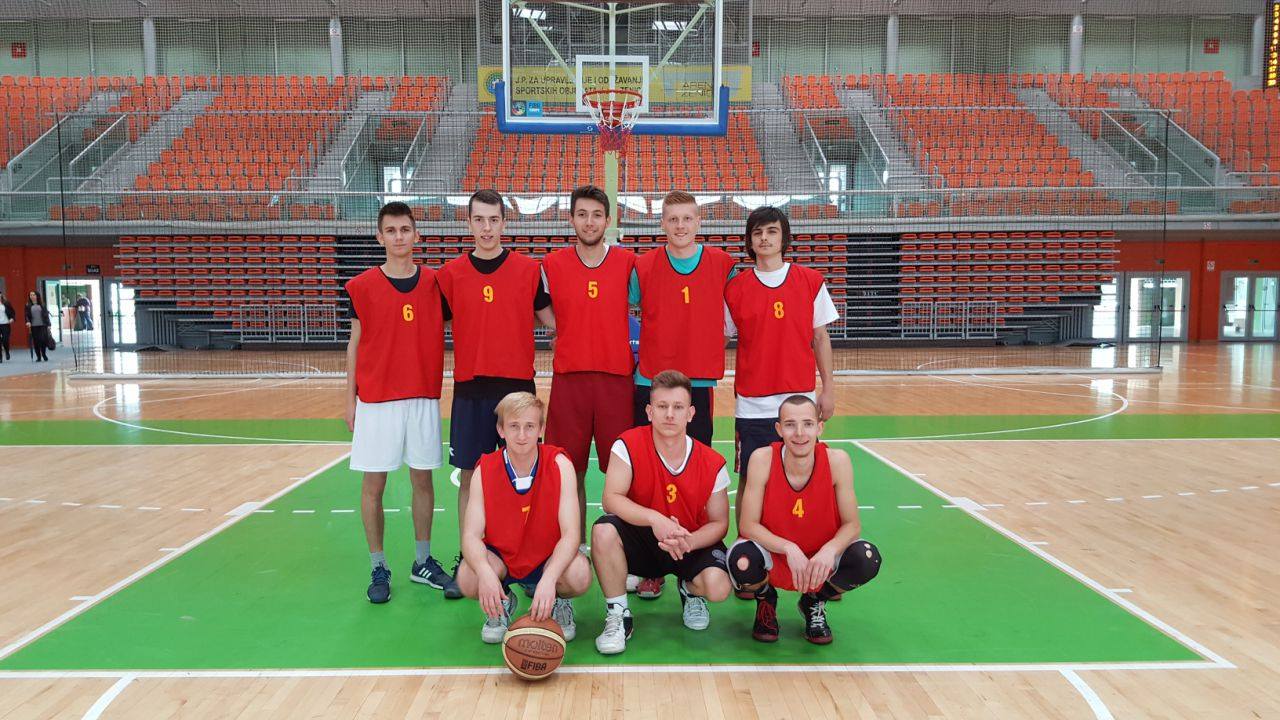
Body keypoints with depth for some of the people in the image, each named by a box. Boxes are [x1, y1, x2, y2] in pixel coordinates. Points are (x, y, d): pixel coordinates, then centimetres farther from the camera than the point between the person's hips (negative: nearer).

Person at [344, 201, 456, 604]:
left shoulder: (434, 282, 4)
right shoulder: (363, 286, 0)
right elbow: (355, 344, 3)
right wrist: (350, 399, 1)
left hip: (423, 396, 2)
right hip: (376, 399, -1)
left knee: (422, 479, 8)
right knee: (374, 483, 2)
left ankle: (422, 562, 22)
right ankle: (378, 568, 15)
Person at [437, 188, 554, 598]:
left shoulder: (529, 269, 2)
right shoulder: (451, 273, 5)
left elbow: (551, 320, 7)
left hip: (517, 384, -1)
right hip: (470, 387, 1)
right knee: (469, 476, 5)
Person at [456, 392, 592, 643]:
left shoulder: (560, 465, -17)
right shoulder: (485, 470, -13)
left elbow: (570, 533, -23)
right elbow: (471, 535, -18)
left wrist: (549, 578, -41)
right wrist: (485, 572, -40)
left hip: (549, 559, -1)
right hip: (499, 558, 1)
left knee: (579, 575, -33)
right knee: (468, 578, -31)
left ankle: (560, 603, 6)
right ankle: (501, 605, 7)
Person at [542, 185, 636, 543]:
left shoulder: (628, 261, 3)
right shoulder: (552, 264, 4)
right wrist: (573, 336, 4)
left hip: (617, 376, 0)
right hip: (568, 378, 1)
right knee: (571, 471, 5)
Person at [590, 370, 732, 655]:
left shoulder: (712, 464, -11)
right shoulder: (629, 445, -15)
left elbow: (719, 522, -5)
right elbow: (611, 498, -23)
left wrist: (688, 542, -27)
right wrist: (654, 518, -38)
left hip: (693, 543, 1)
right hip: (641, 541, -1)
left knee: (718, 586, -29)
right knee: (603, 530, -32)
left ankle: (690, 592, 15)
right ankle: (617, 615, -11)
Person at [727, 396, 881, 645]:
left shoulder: (837, 460, -19)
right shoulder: (763, 459, -21)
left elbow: (852, 525, -13)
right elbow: (748, 524, -18)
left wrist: (829, 551, -33)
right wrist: (789, 549, -33)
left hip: (821, 558, 2)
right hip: (772, 554, -1)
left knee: (867, 560, -26)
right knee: (741, 562, -34)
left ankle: (815, 602, 9)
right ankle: (765, 599, 8)